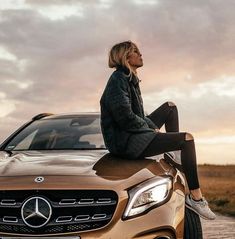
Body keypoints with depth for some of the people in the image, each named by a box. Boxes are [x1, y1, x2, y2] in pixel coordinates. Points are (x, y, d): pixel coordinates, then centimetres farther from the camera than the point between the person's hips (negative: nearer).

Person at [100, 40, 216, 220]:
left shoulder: (130, 79, 17)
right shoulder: (118, 79, -13)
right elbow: (125, 117, -23)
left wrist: (152, 127, 3)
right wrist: (151, 129, -11)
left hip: (135, 133, 11)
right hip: (124, 142, -11)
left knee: (170, 107, 21)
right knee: (187, 139, -17)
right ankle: (195, 197, -18)